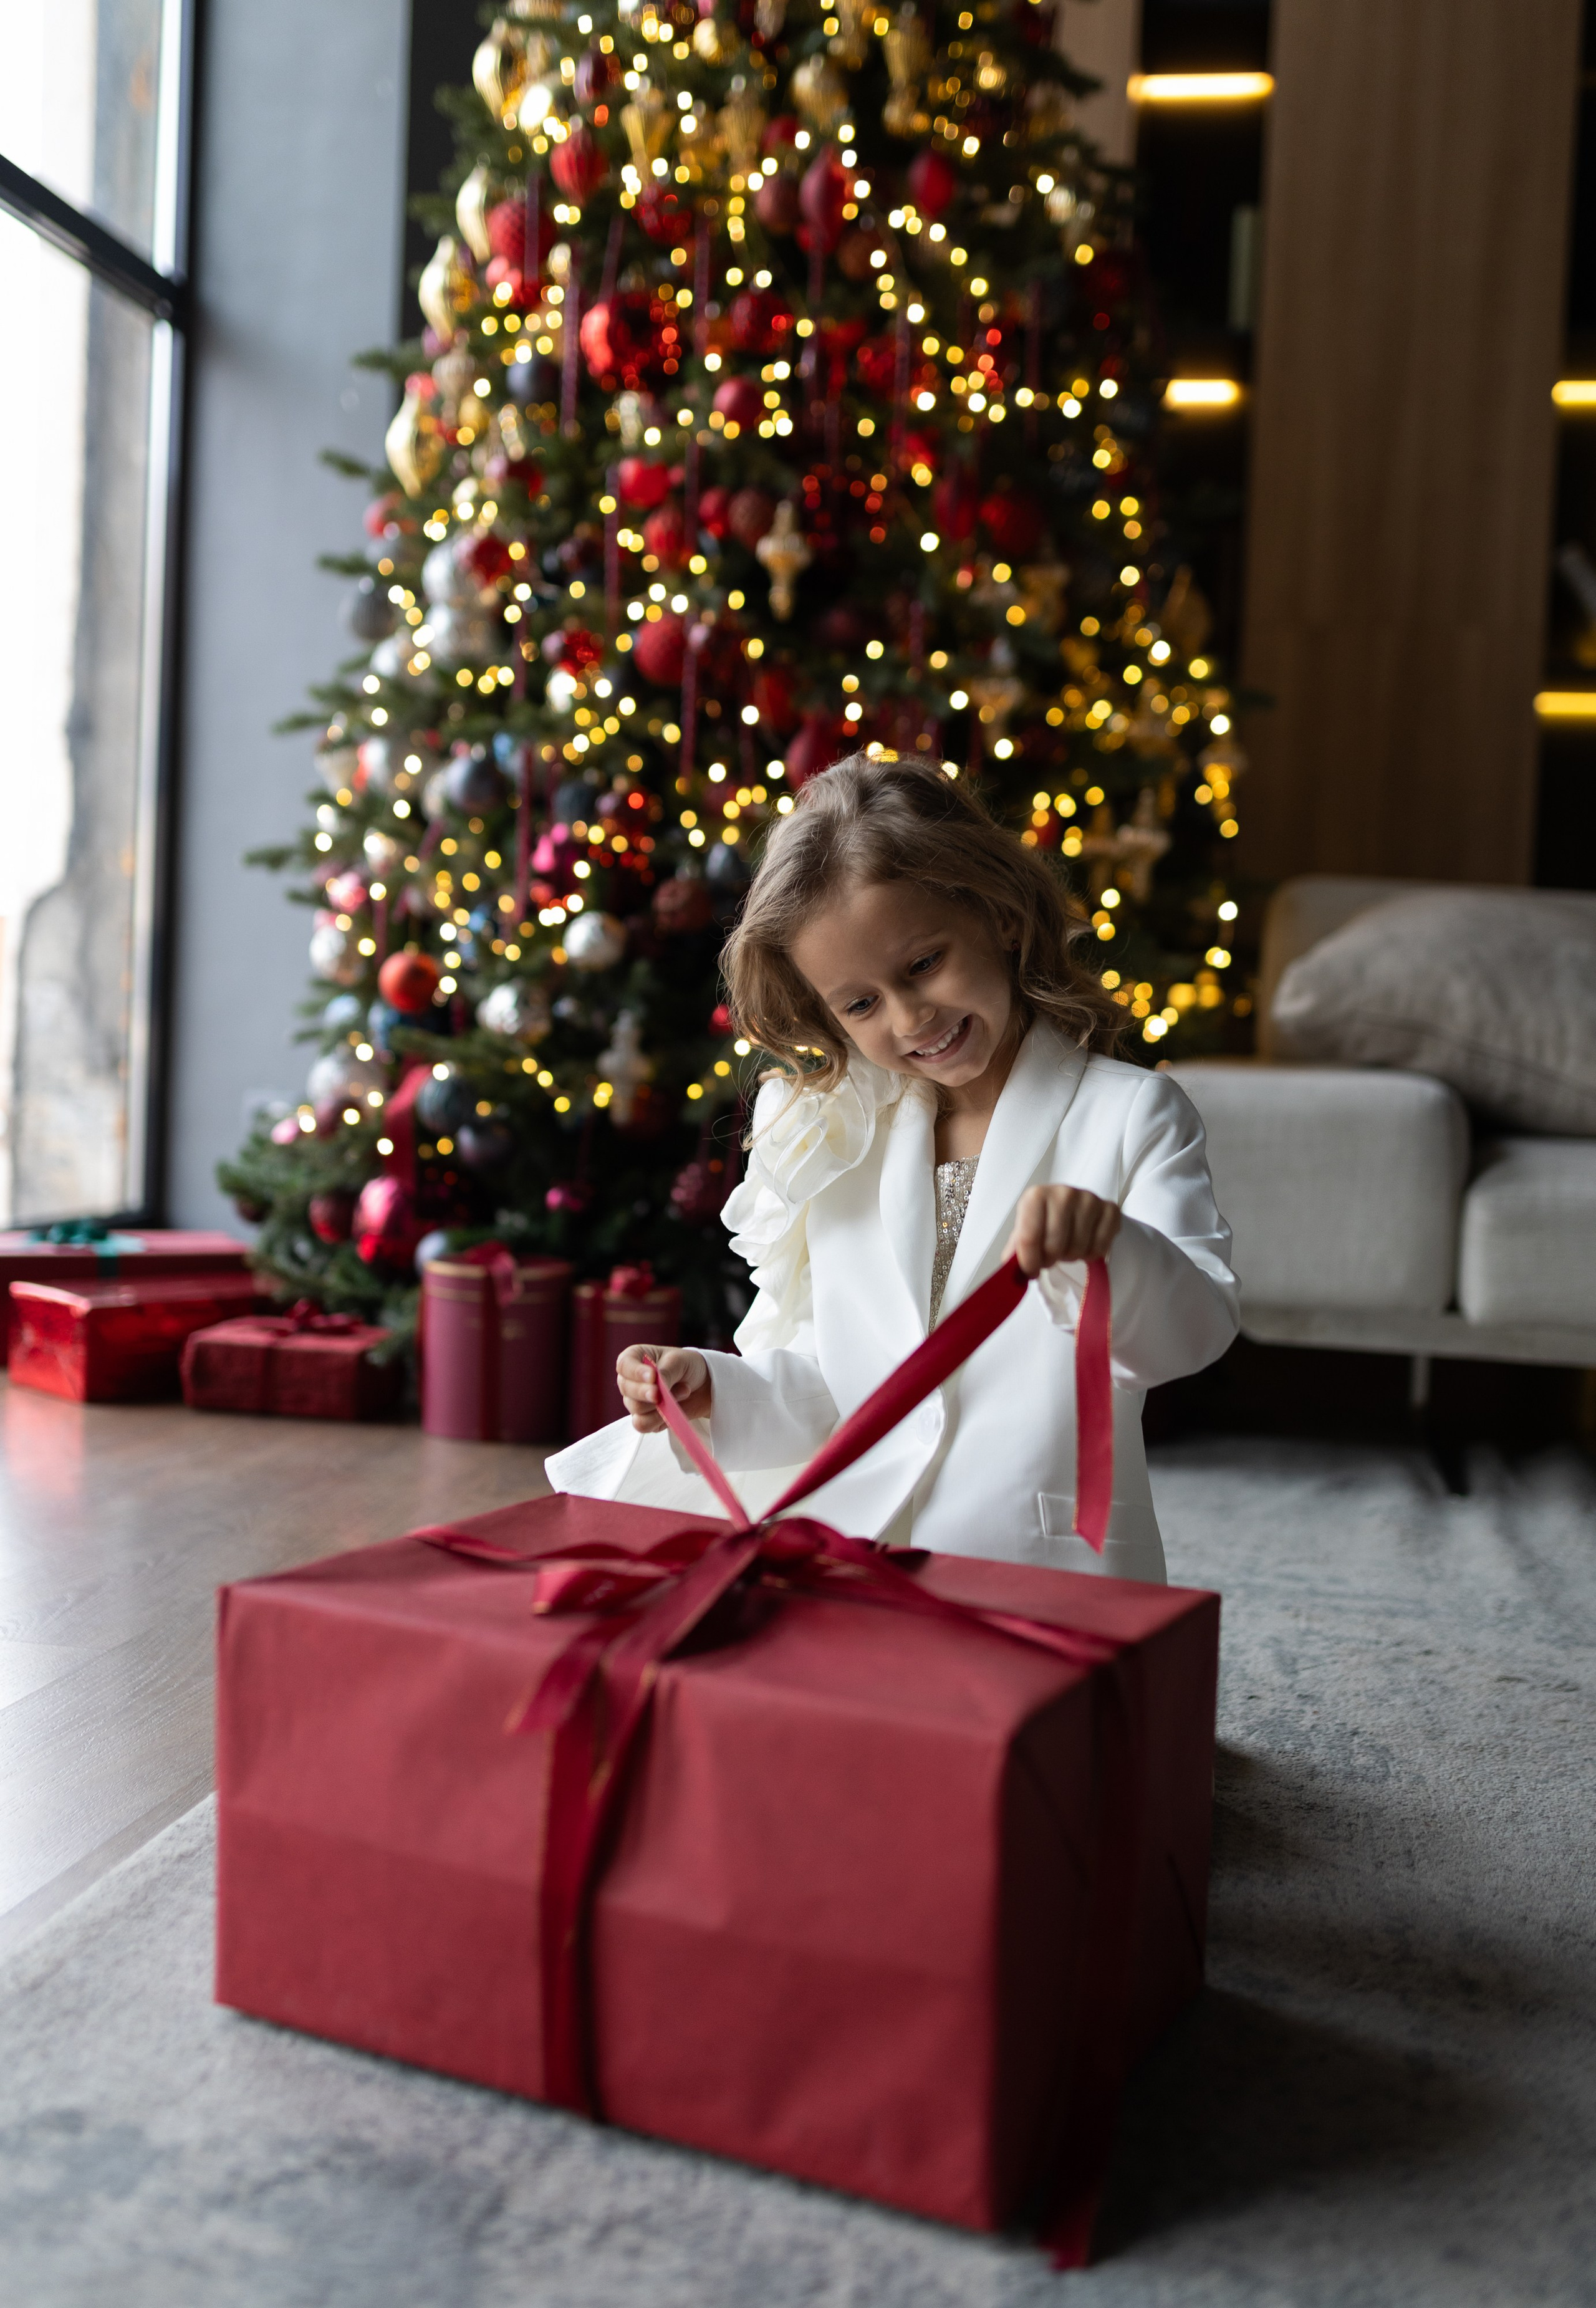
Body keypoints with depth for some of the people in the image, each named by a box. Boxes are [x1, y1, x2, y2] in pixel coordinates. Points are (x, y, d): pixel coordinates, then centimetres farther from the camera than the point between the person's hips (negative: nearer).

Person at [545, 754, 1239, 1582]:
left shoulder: (1128, 1114, 3)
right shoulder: (834, 1139, 15)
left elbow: (1197, 1331, -9)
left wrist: (1111, 1248, -30)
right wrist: (714, 1393, -2)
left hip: (1052, 1576, -3)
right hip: (854, 1575, 3)